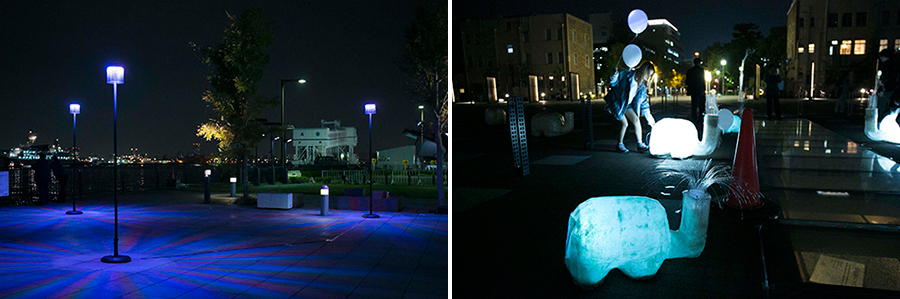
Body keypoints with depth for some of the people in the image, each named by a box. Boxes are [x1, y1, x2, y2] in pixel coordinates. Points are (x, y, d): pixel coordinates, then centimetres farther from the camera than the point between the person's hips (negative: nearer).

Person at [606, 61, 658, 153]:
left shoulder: (642, 86, 1)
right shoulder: (626, 75, -17)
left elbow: (644, 104, 6)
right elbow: (612, 83, -13)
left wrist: (650, 120, 6)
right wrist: (614, 77, -38)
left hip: (627, 105, 6)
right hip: (616, 103, -6)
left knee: (636, 120, -8)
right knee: (625, 123, -14)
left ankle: (640, 145, -1)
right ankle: (620, 145, 4)